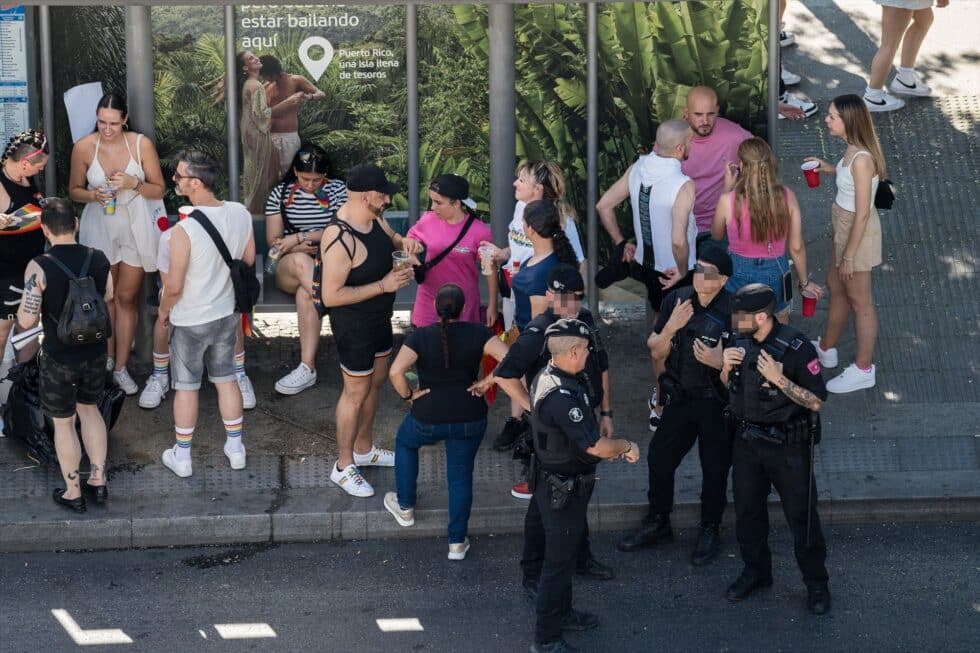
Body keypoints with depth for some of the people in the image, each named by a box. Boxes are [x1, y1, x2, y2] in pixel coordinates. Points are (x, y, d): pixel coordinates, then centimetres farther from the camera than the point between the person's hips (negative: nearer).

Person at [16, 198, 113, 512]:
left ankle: (73, 493, 26)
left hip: (58, 359, -4)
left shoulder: (39, 267, -22)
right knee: (89, 409, 26)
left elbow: (26, 321, -21)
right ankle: (98, 480, 33)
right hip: (95, 353, 4)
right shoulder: (99, 259, -8)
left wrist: (23, 306, 1)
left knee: (63, 423, 14)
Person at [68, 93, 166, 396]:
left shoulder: (141, 144, -12)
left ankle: (121, 367, 12)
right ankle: (107, 357, 29)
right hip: (99, 228, 1)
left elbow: (159, 190, -4)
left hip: (135, 227, -1)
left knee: (127, 297, 4)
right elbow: (74, 190, 3)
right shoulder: (83, 147, -10)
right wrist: (93, 195, -18)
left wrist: (133, 183, -22)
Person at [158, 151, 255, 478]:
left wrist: (163, 310, -2)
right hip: (227, 315, 5)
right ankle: (235, 448, 31)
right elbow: (249, 260, 4)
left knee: (186, 386, 12)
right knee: (227, 378, 21)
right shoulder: (241, 214, -12)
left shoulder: (184, 230, -29)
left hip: (190, 321, -5)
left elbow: (174, 286, -22)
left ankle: (182, 456, 25)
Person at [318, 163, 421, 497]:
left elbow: (390, 239, 18)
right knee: (356, 392, 5)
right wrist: (383, 285, -28)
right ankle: (344, 467, 23)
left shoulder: (374, 218, -5)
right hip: (353, 323, -9)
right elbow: (330, 296, -31)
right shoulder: (340, 239, -32)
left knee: (376, 381, 23)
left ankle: (363, 449, 43)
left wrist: (404, 243, -8)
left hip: (379, 316, 9)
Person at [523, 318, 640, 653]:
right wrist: (627, 446, -12)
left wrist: (608, 446, 7)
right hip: (564, 491, -10)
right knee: (558, 561, 2)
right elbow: (596, 446, -29)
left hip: (554, 483, 10)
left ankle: (561, 613, 41)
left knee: (563, 553, 24)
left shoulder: (547, 378, 2)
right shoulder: (561, 396, -31)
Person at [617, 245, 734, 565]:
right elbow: (656, 352, 2)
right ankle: (658, 523, 32)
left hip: (717, 403, -4)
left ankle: (709, 531, 28)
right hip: (680, 398, 4)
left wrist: (721, 361, -28)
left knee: (714, 468, 9)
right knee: (659, 458, 12)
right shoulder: (676, 300, -4)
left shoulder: (734, 311, -16)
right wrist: (671, 327, -17)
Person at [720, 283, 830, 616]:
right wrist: (726, 367, -11)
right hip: (747, 439, 6)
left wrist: (780, 379, -31)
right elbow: (729, 387, 11)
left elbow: (816, 401, -18)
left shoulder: (796, 349, -21)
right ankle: (756, 571, 36)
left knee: (801, 515, 4)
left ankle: (816, 583, 20)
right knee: (747, 510, 17)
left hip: (788, 446, -6)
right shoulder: (741, 342, -2)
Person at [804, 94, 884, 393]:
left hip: (858, 233, -10)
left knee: (859, 301, 6)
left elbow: (862, 214, -26)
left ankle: (863, 369, 23)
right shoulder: (853, 149, -4)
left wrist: (849, 256, -20)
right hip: (845, 228, 10)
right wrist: (830, 169, 10)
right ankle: (826, 349, 46)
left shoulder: (861, 159, -31)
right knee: (835, 287, 26)